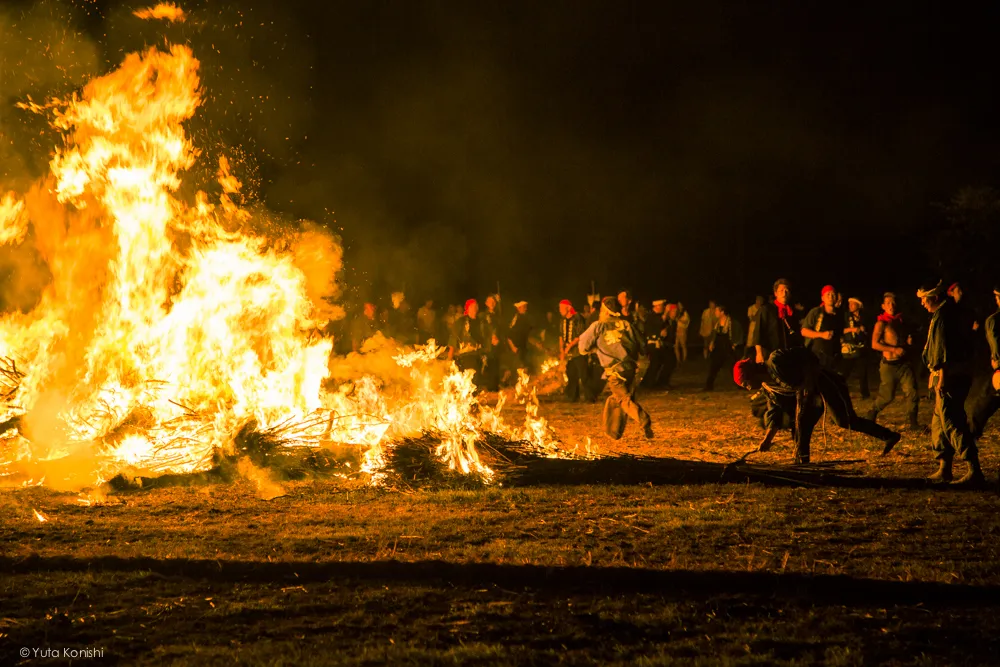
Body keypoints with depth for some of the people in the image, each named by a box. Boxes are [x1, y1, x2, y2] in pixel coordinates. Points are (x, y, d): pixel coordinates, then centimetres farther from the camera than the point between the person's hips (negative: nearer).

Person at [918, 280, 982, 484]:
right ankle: (944, 470, 19)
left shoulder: (942, 316, -12)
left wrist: (942, 377, -21)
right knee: (939, 423, 16)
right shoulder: (954, 313, 19)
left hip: (949, 376, -11)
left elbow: (943, 349, -20)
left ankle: (974, 471, -17)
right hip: (961, 374, 11)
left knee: (952, 422, -12)